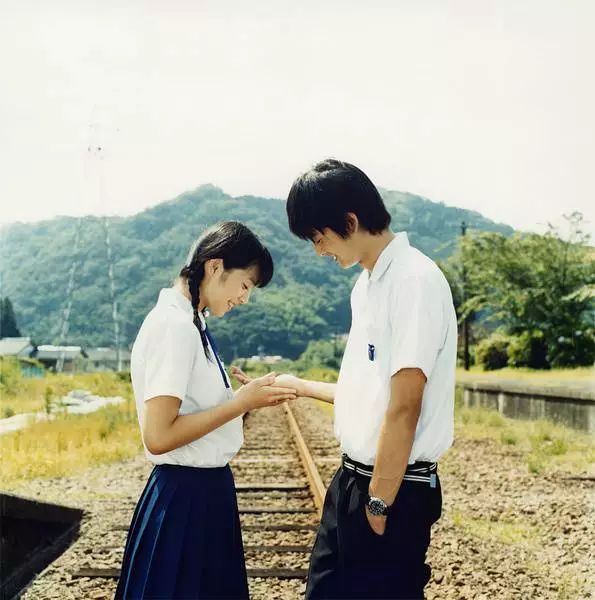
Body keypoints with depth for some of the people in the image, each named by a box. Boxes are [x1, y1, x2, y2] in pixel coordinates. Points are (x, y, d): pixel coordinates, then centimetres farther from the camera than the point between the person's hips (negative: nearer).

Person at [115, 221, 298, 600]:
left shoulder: (190, 321, 10)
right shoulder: (175, 325, -20)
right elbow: (158, 436, -25)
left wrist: (252, 398, 2)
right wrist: (242, 401, -19)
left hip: (205, 490, 10)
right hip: (185, 498, -10)